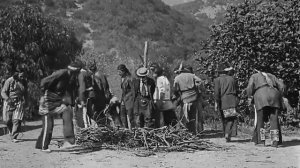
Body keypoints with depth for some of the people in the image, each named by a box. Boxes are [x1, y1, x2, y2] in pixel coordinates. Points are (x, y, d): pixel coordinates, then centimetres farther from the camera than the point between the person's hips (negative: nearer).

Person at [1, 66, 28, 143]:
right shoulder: (9, 81, -9)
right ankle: (11, 131, 36)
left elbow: (25, 93, 19)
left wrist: (25, 100, 4)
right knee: (8, 120, 4)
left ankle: (14, 137, -9)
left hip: (19, 103, 2)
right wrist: (8, 99, -27)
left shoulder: (24, 82, 4)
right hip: (9, 103, -2)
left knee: (17, 120, -12)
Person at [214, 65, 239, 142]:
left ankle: (226, 134, 16)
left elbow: (217, 92, -8)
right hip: (232, 100, 1)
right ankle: (228, 133, -21)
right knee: (231, 118, -2)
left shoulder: (217, 80, 4)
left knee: (224, 119, 12)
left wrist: (216, 102, -9)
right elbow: (236, 91, 14)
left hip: (222, 101, -1)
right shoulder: (232, 79, 13)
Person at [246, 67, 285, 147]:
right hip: (274, 95, 3)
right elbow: (281, 86, 19)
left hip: (261, 96, -3)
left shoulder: (254, 76, 21)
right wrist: (279, 97, 27)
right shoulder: (271, 76, 31)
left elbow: (250, 87, 3)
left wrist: (250, 98, 12)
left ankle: (261, 140, 2)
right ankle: (275, 141, -5)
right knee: (274, 119, 3)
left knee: (260, 119, 7)